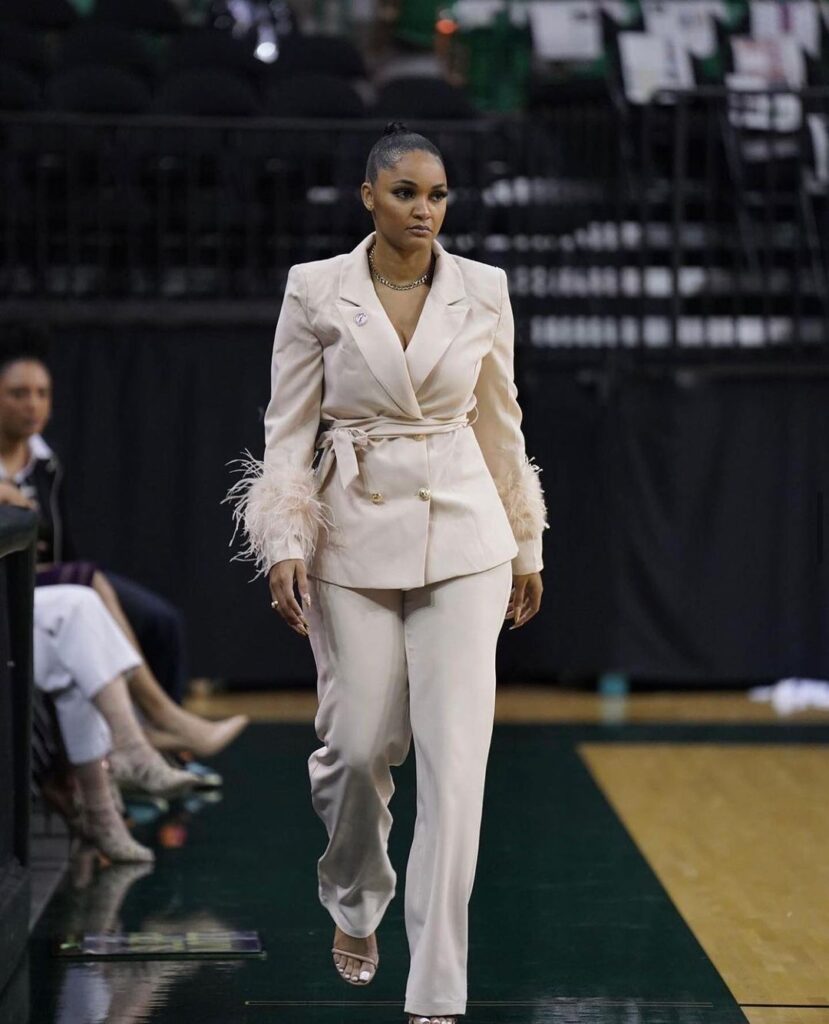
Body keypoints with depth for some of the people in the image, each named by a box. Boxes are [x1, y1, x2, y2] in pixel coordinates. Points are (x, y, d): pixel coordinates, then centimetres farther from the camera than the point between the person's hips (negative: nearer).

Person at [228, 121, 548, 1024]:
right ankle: (353, 905, 37)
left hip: (463, 540, 1)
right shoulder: (315, 290, -2)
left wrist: (526, 548, 15)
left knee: (455, 756, -8)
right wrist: (284, 545, -10)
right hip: (355, 541, -1)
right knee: (358, 747, 3)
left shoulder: (483, 291, 2)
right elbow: (289, 430, -1)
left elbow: (501, 427, 11)